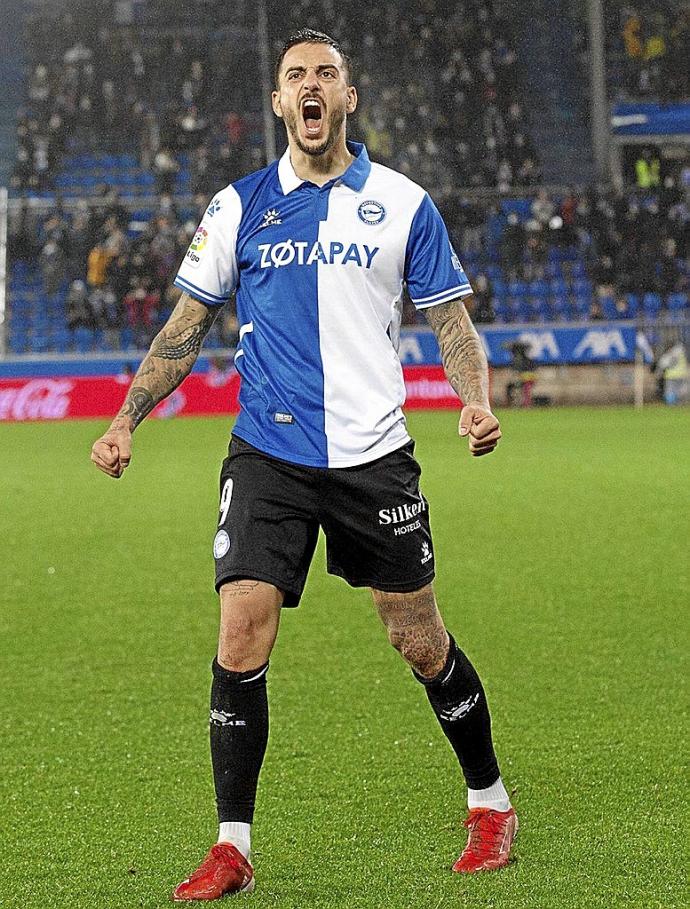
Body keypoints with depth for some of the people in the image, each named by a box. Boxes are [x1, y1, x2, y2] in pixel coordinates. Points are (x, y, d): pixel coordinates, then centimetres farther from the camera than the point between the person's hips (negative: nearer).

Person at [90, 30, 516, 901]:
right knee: (240, 640, -10)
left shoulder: (402, 202, 4)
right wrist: (127, 419, 1)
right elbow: (186, 326, 12)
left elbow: (451, 321, 8)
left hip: (373, 455, -1)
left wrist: (475, 401, -11)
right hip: (267, 458, 1)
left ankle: (489, 804, 27)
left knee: (419, 640, 6)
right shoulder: (238, 206, 7)